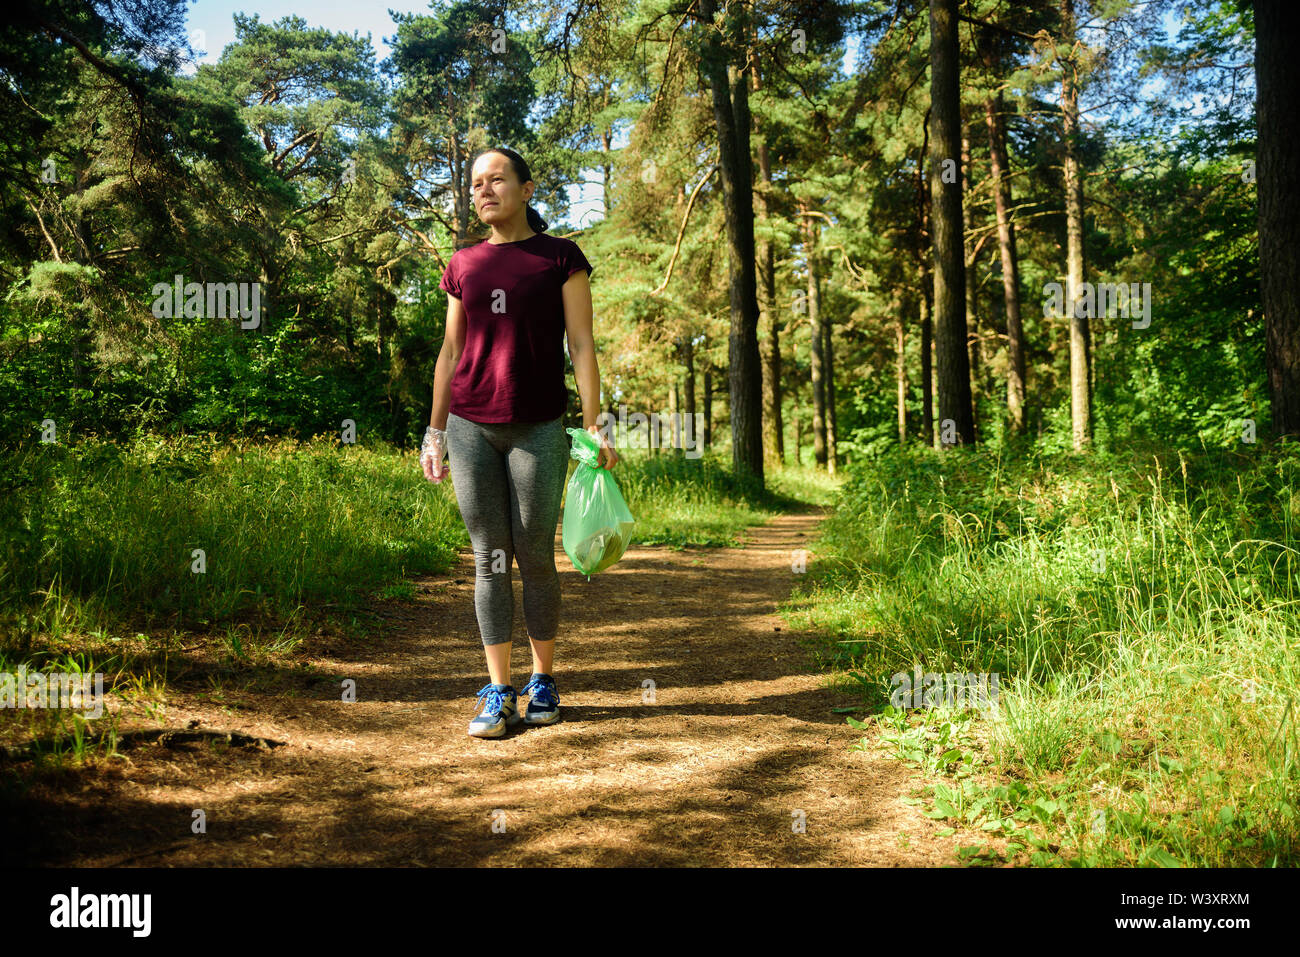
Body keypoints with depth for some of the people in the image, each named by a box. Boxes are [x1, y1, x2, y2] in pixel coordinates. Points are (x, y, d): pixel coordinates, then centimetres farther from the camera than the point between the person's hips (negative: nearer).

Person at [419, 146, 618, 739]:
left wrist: (596, 428, -8)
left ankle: (543, 680, 20)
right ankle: (498, 694, 8)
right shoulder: (463, 266, 12)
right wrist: (434, 434, 12)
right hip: (471, 428, 3)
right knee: (490, 561, 3)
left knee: (536, 560, 3)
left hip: (538, 429, -2)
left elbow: (581, 345, -1)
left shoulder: (560, 258, 3)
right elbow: (450, 352, 14)